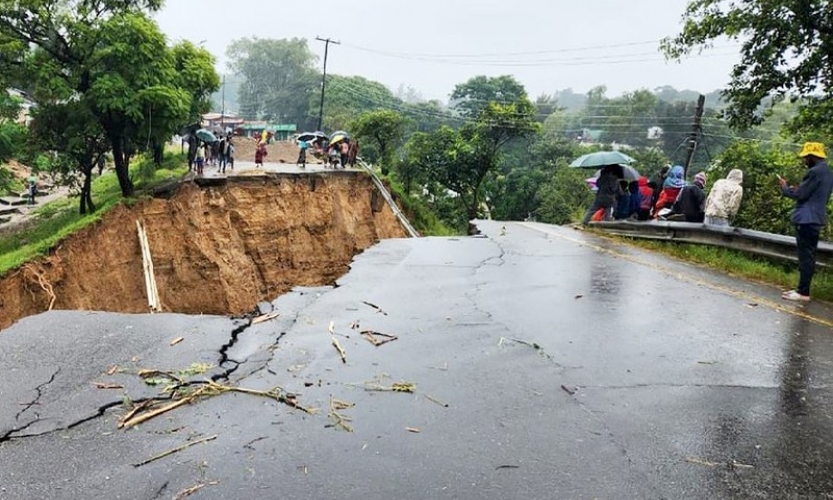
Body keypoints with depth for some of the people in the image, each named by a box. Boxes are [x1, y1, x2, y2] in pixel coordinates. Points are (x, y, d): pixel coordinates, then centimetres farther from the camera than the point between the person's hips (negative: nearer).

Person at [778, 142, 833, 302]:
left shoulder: (814, 172, -16)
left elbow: (800, 195, -15)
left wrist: (785, 188, 1)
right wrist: (797, 189, 14)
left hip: (806, 219, -10)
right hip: (816, 219, 10)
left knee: (805, 256, -7)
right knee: (809, 256, 12)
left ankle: (803, 292, -5)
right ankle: (803, 288, 18)